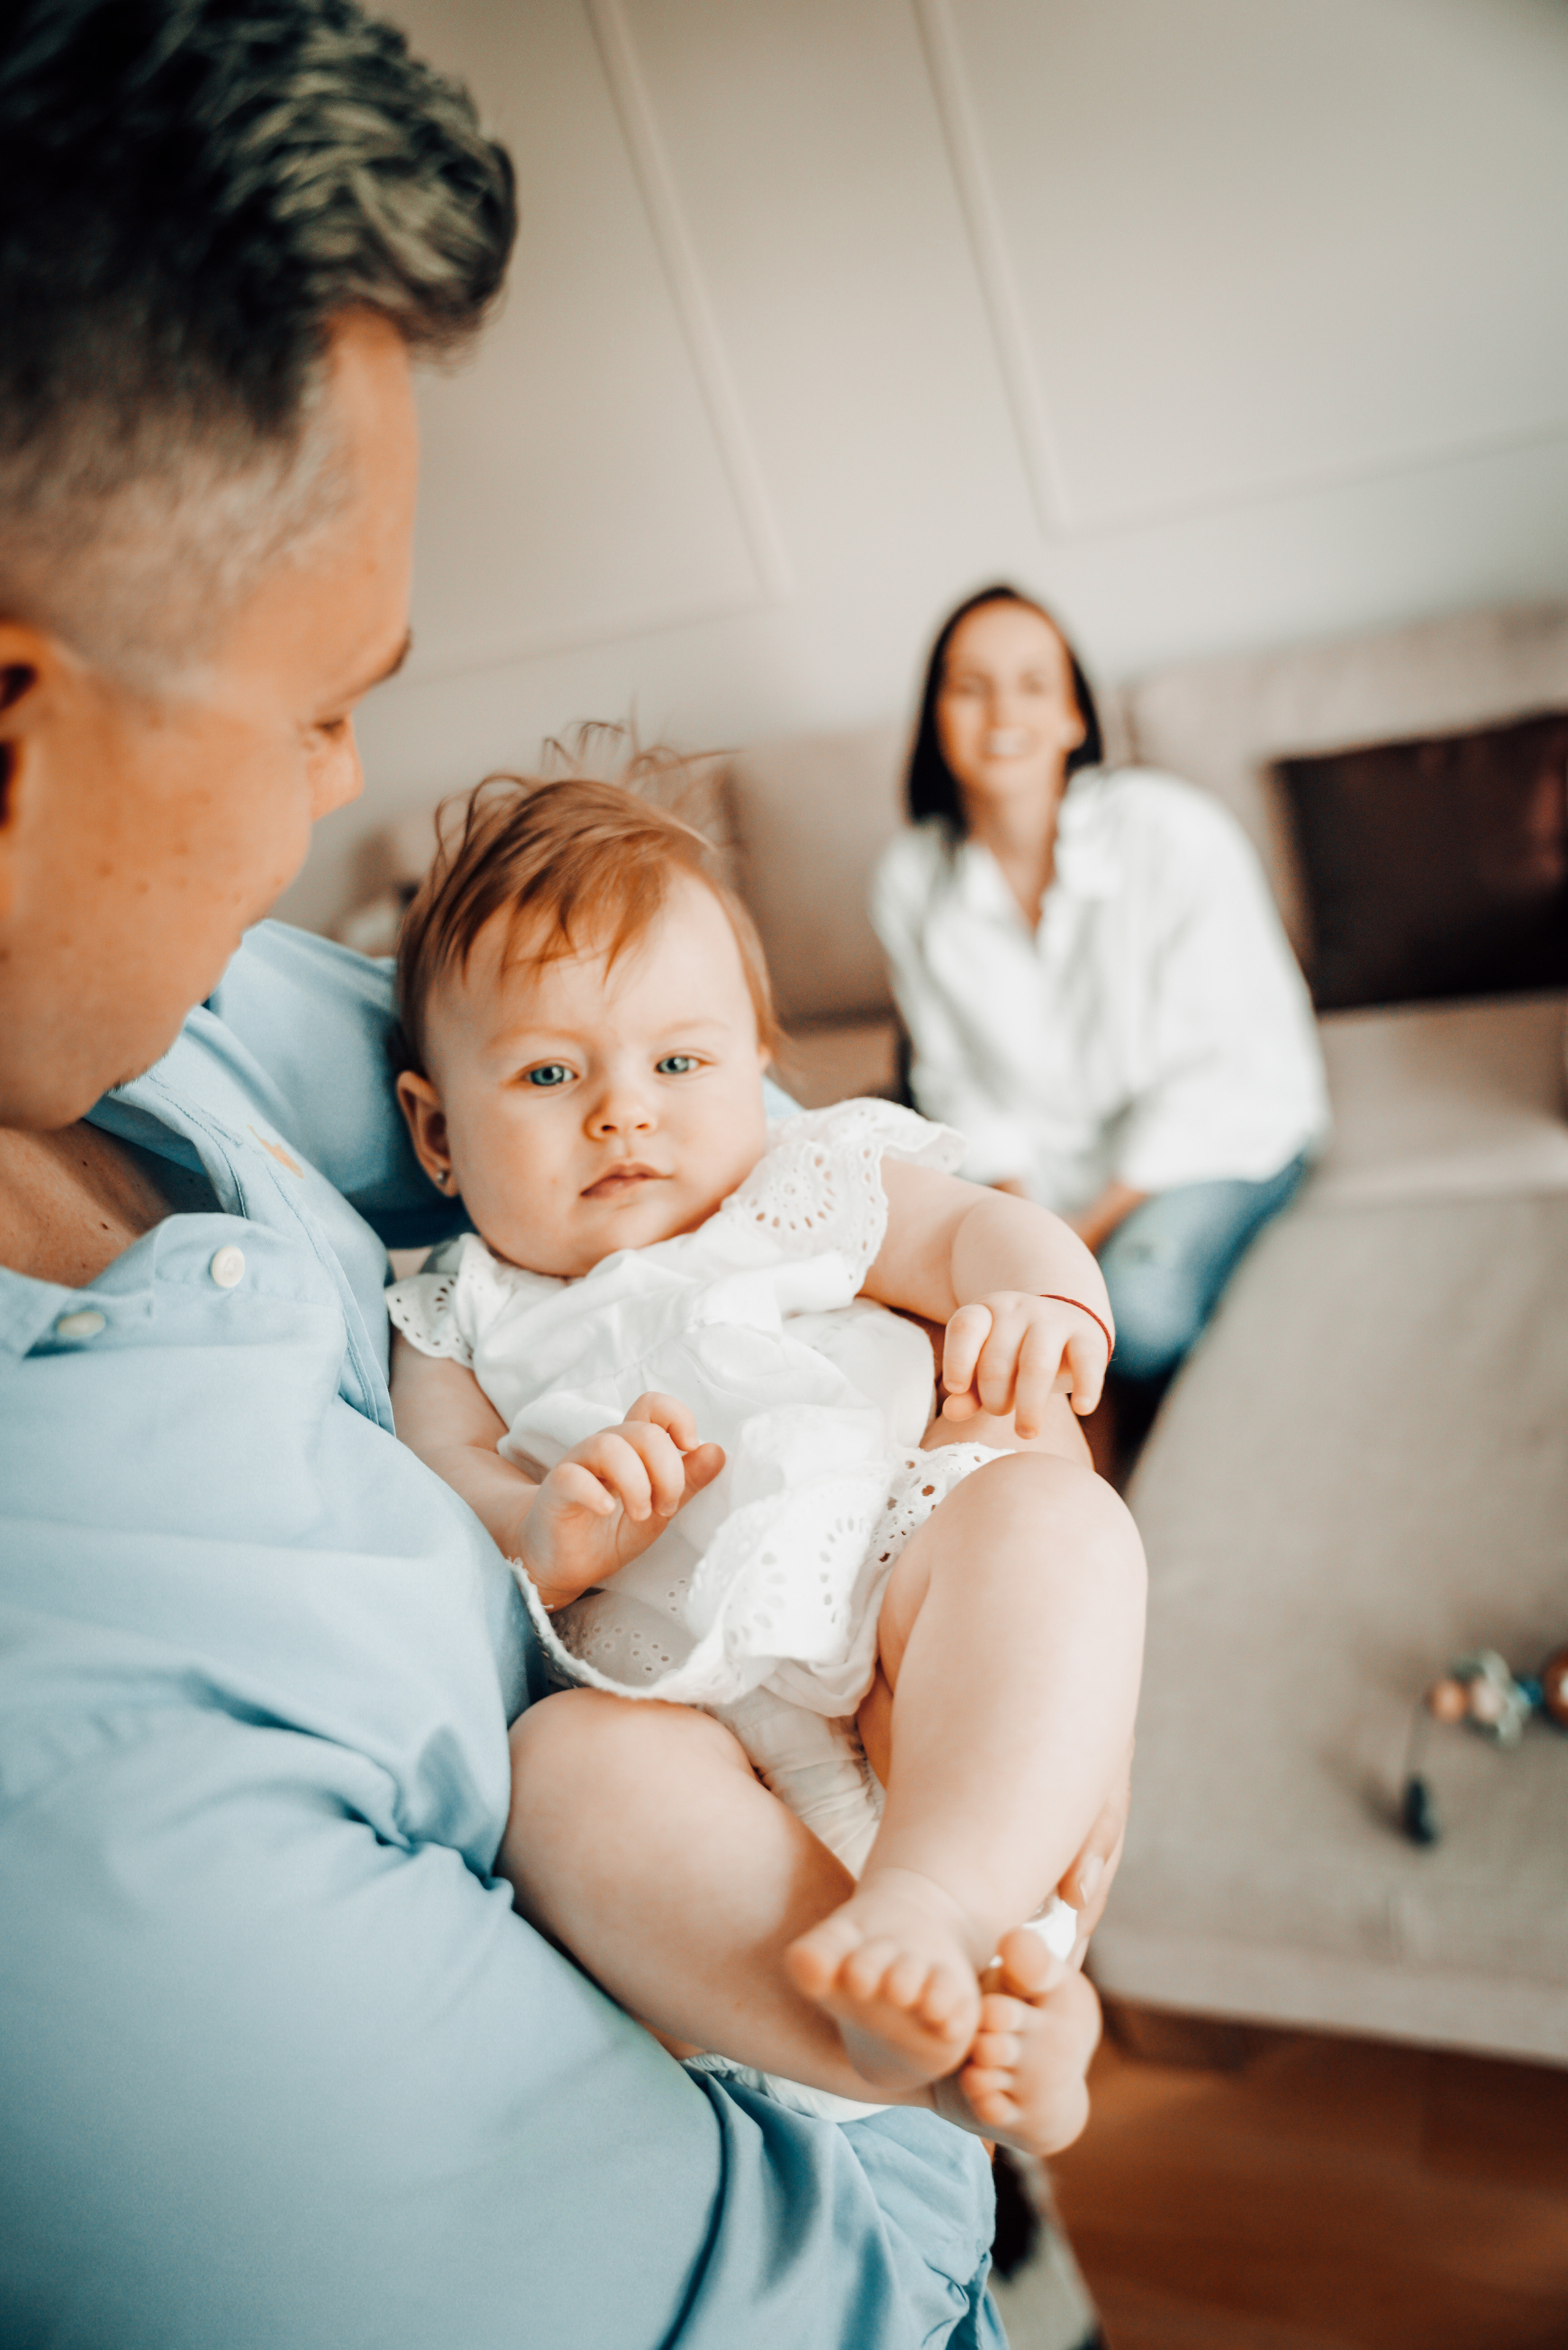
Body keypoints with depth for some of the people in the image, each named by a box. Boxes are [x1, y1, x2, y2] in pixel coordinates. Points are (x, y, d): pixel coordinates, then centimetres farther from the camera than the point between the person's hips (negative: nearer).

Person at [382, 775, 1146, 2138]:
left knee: (1050, 1512, -28)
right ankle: (904, 2037, -44)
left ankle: (936, 1894, -43)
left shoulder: (814, 1186, 18)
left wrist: (1046, 1306, -21)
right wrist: (543, 1533, -19)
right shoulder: (460, 1323, 19)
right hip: (684, 1700, 0)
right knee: (567, 1759, -32)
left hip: (907, 1609, 1)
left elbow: (982, 1229, 5)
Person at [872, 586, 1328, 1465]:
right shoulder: (910, 882, -8)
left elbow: (1220, 1068, -16)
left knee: (1135, 1302, -31)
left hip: (1221, 1131, -3)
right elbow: (959, 1074, 1)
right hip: (1044, 1154, 4)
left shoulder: (1176, 834, -20)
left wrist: (1092, 1230, -19)